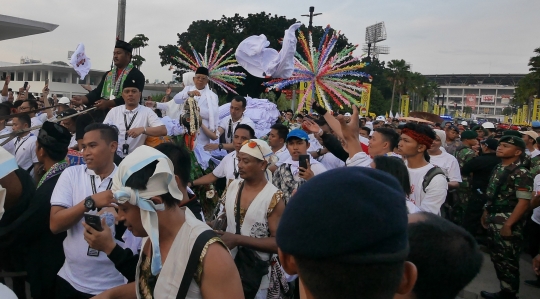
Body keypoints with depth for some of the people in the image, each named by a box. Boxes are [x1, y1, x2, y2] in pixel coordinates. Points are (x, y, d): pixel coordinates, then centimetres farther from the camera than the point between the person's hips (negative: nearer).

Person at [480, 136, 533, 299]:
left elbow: (524, 202, -20)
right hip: (494, 222, 8)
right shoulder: (498, 168, 9)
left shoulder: (521, 173, -16)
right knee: (497, 257, 17)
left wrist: (508, 225, -22)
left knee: (508, 261, 4)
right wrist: (486, 213, 16)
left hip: (507, 224, -8)